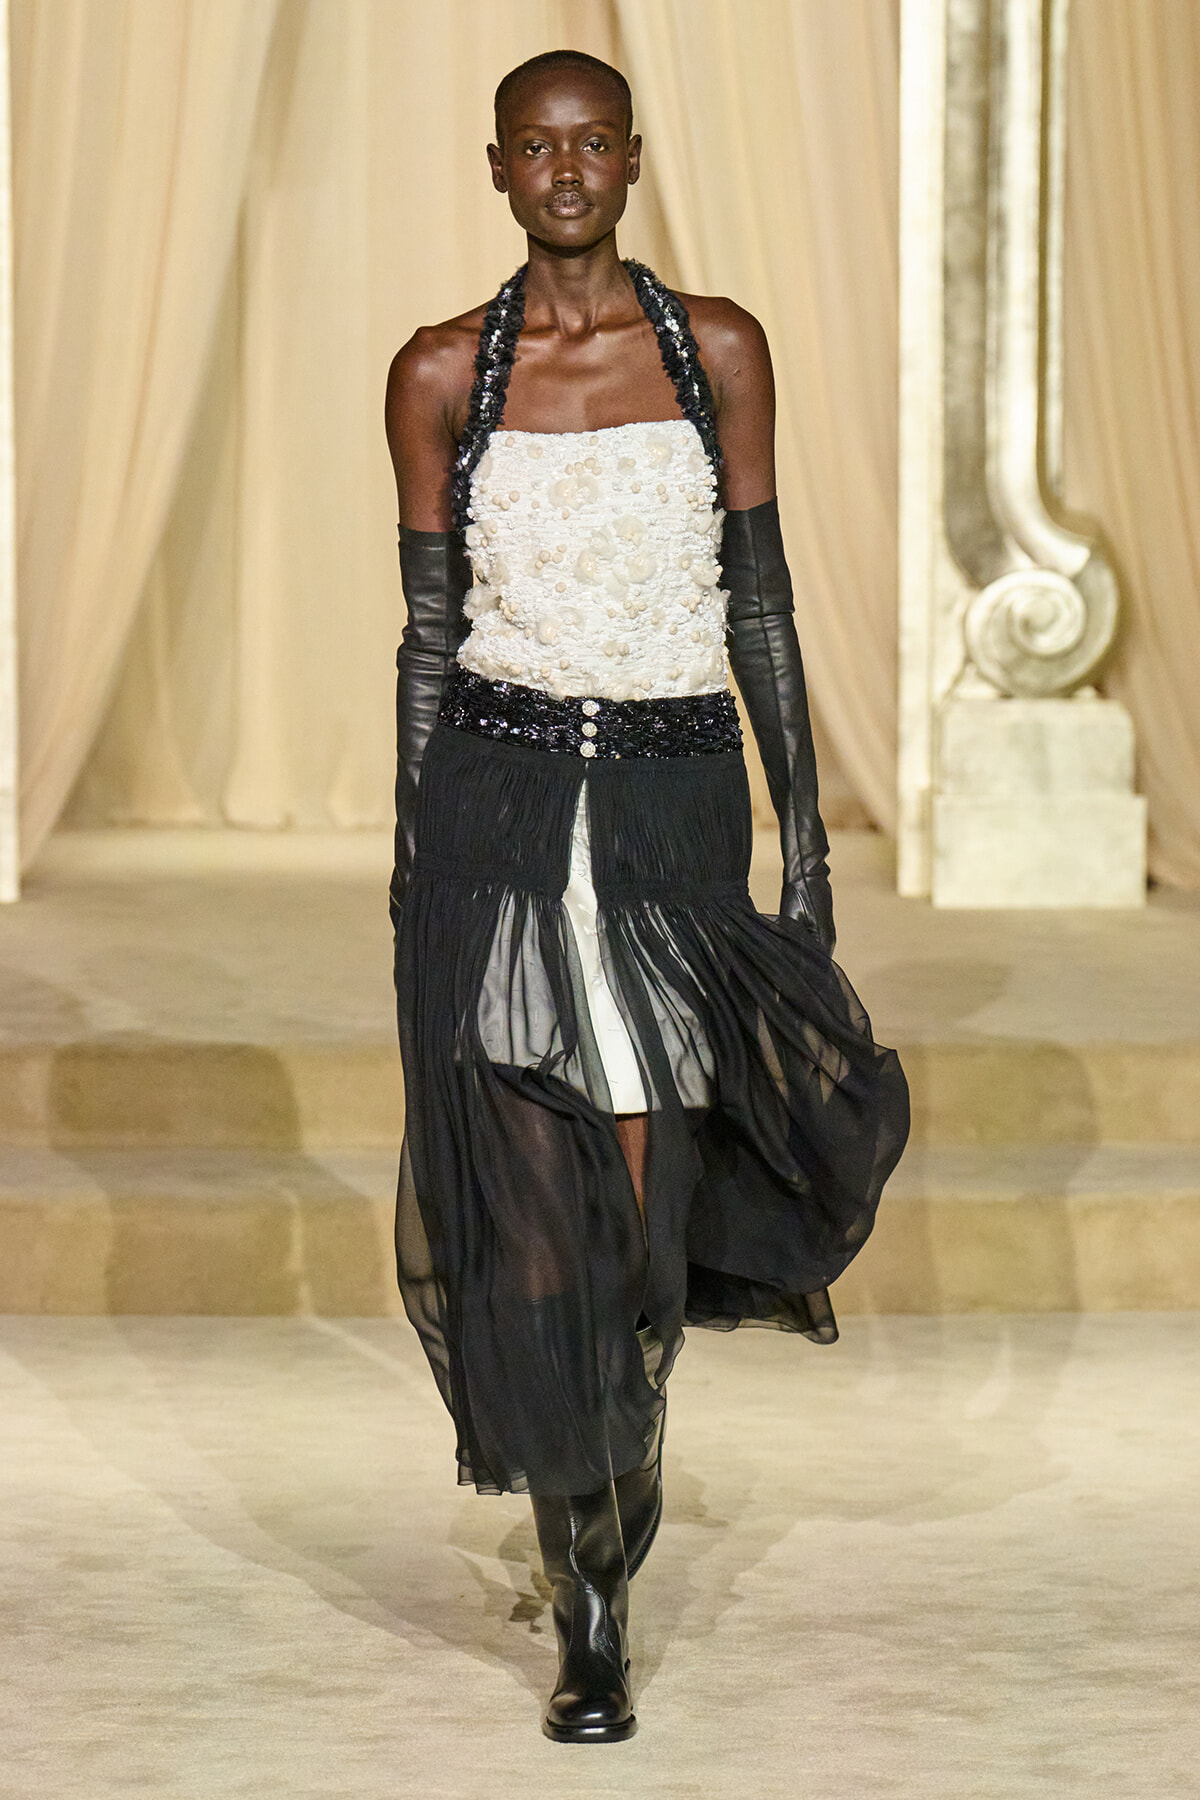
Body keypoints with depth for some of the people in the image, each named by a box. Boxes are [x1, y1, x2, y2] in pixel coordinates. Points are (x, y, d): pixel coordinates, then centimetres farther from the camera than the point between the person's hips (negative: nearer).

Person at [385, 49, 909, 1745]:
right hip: (499, 798, 0)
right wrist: (409, 860, 5)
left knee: (644, 1213, 1)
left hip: (675, 796, 1)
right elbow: (429, 625, 6)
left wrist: (806, 830, 3)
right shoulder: (442, 374, 2)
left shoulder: (717, 348, 3)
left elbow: (760, 600, 6)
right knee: (533, 1213, -2)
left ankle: (612, 1523, 28)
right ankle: (589, 1615, 9)